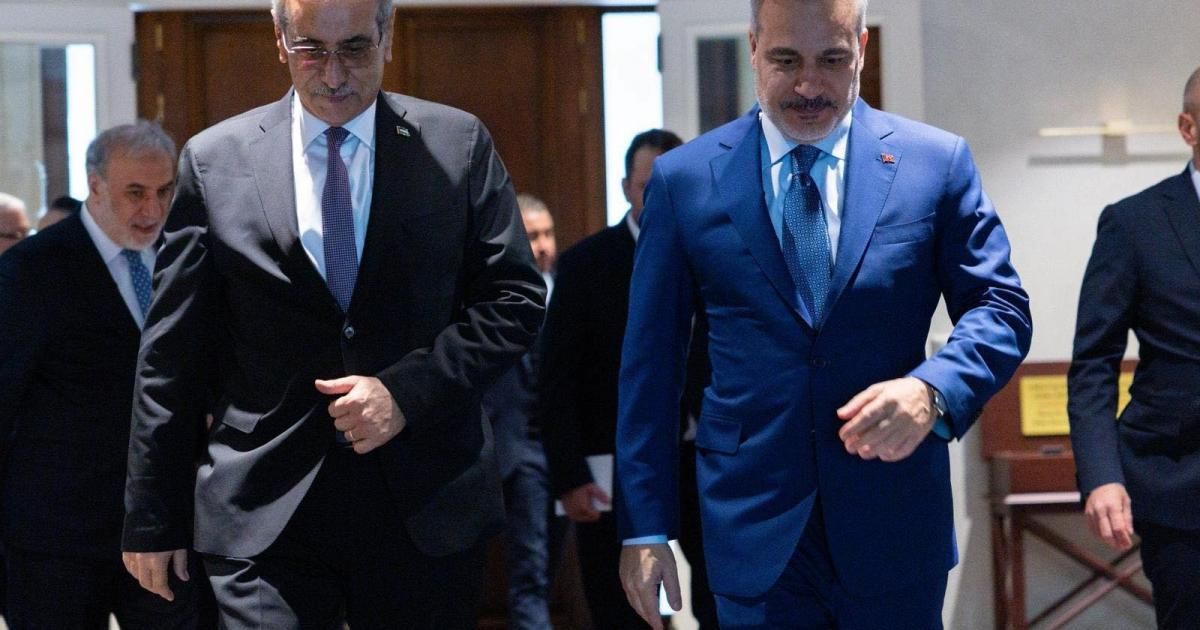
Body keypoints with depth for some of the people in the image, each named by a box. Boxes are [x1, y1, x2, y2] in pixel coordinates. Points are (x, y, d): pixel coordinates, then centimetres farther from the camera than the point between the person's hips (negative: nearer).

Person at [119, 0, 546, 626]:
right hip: (266, 520, -1)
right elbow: (172, 355, 5)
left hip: (429, 505, 1)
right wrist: (152, 519, 4)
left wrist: (406, 392, -12)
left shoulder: (459, 145, 4)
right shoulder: (214, 161, 3)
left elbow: (515, 299, 3)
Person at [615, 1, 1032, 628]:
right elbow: (650, 365, 4)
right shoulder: (684, 178, 2)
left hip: (896, 523, 0)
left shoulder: (936, 163, 2)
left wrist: (932, 391, -19)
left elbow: (1002, 310, 2)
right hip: (755, 529, 0)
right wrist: (645, 528, 1)